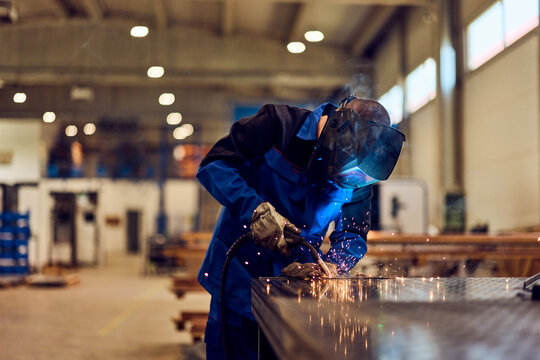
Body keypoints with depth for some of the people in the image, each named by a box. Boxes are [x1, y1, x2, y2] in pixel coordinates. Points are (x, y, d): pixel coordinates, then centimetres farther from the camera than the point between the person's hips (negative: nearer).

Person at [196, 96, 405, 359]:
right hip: (238, 277, -3)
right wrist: (256, 210, -31)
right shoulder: (278, 125, -17)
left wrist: (330, 266, -24)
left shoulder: (357, 177, -4)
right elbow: (213, 165, -19)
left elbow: (353, 236, -2)